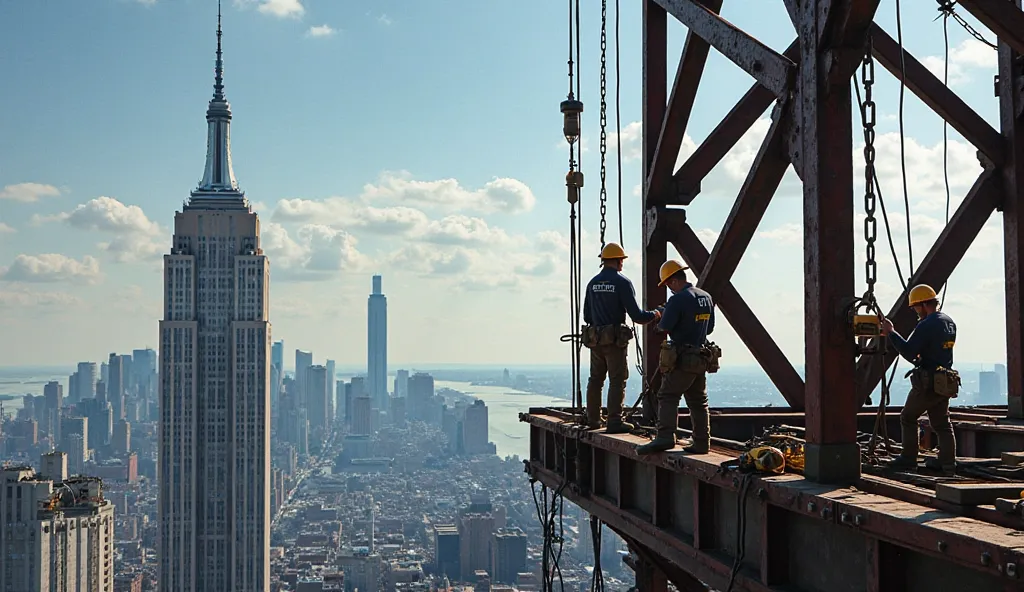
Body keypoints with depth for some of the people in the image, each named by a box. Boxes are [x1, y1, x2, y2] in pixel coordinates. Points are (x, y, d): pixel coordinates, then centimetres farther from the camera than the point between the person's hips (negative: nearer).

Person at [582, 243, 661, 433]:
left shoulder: (593, 283, 8)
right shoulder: (622, 282, -10)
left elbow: (586, 316, 14)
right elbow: (636, 315, -13)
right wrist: (654, 315, 5)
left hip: (595, 339, 6)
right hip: (615, 340, -6)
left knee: (595, 379, 14)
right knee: (617, 381, -2)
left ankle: (593, 419, 20)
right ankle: (615, 421, -5)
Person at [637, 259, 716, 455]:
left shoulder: (678, 300, -16)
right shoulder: (706, 297, 10)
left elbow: (664, 328, -14)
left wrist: (662, 315, 6)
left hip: (681, 360, -8)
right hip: (701, 357, 8)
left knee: (668, 397, -9)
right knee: (698, 402, 13)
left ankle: (665, 437, -23)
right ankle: (701, 443, 14)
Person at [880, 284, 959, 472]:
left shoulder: (926, 325, -18)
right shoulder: (949, 322, 11)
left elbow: (909, 352, -22)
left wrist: (891, 333, -15)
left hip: (927, 383, -8)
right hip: (945, 382, 8)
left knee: (908, 418, 7)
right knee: (942, 423, 13)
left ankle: (908, 458, 7)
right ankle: (947, 460, 8)